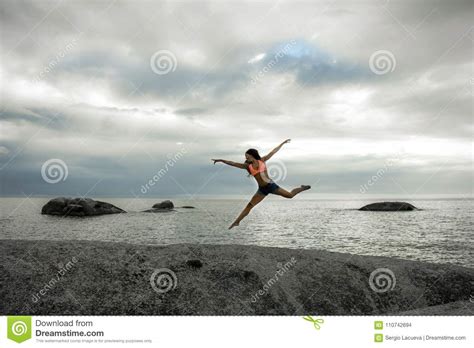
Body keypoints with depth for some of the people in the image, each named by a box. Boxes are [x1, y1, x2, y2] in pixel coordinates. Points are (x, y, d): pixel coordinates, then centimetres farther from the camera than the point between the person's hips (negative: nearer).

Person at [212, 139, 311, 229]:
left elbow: (274, 151, 4)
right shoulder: (247, 166, 1)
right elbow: (233, 163, -1)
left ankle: (302, 188, 31)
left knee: (290, 195, 3)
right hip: (262, 189, 2)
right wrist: (221, 160, -6)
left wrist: (283, 143, 9)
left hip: (270, 185, -2)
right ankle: (237, 221, 0)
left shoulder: (262, 160, -2)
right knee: (249, 205, -3)